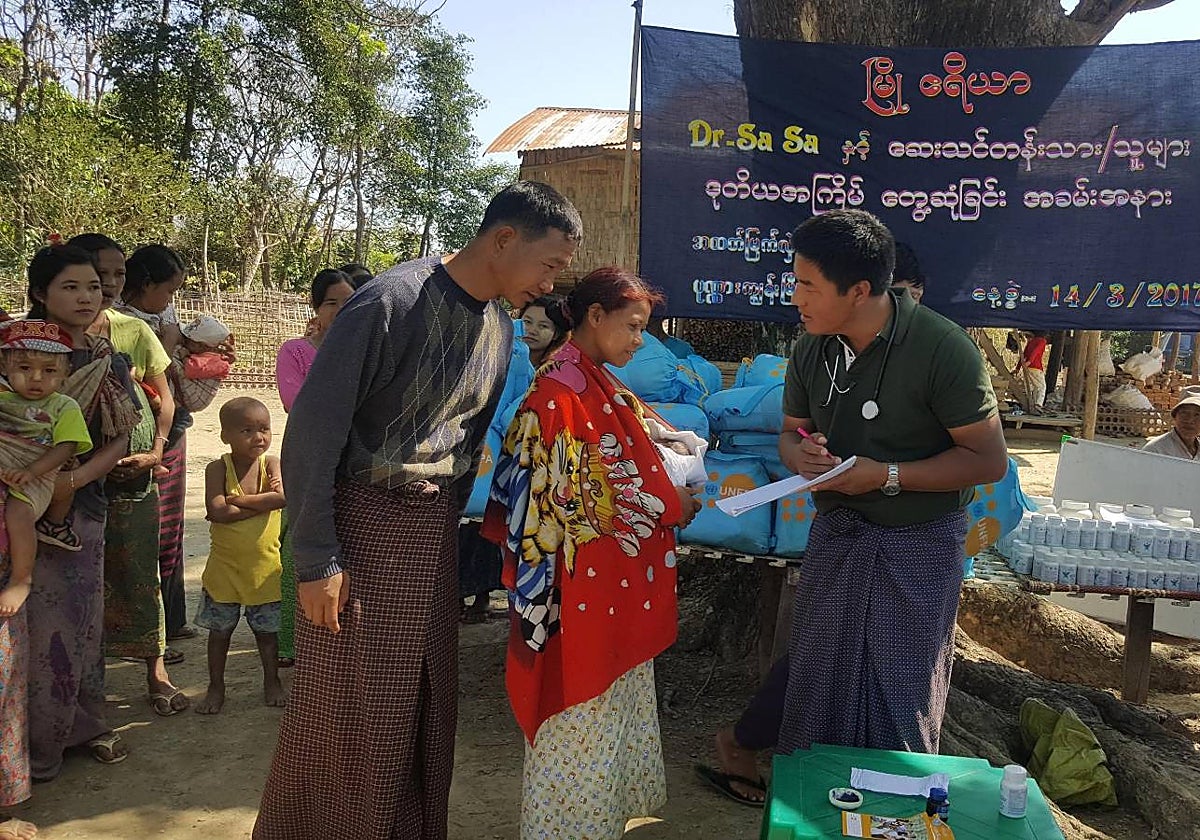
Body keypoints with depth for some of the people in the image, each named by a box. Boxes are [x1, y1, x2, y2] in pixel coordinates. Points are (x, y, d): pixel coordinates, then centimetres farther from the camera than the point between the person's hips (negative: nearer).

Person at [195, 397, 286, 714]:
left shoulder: (270, 463, -6)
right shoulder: (218, 468, -11)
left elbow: (283, 497, -25)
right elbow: (217, 512, -24)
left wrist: (236, 501, -21)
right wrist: (263, 502, -20)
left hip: (265, 566, 1)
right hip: (225, 565, -1)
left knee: (266, 629, 15)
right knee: (220, 630, 13)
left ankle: (272, 681, 34)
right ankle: (216, 687, 30)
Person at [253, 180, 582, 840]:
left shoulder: (498, 328, 7)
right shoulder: (391, 302, -17)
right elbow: (314, 428, -17)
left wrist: (447, 524, 14)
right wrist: (316, 560, -16)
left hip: (435, 535, 7)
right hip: (363, 527, -7)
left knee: (427, 711, 14)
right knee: (350, 714, 4)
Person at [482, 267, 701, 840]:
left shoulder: (605, 389, 11)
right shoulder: (558, 392, -16)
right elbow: (572, 499, -19)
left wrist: (670, 499, 0)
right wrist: (663, 507, -13)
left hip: (621, 590, 9)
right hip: (582, 590, -9)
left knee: (614, 704, 19)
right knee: (581, 719, 4)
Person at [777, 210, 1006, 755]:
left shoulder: (941, 349, -19)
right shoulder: (812, 351, -1)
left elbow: (989, 459, -15)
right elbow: (791, 431, 13)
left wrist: (887, 476, -23)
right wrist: (801, 453, -12)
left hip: (917, 545, -5)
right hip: (835, 533, 5)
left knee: (899, 699, 6)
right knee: (815, 686, 14)